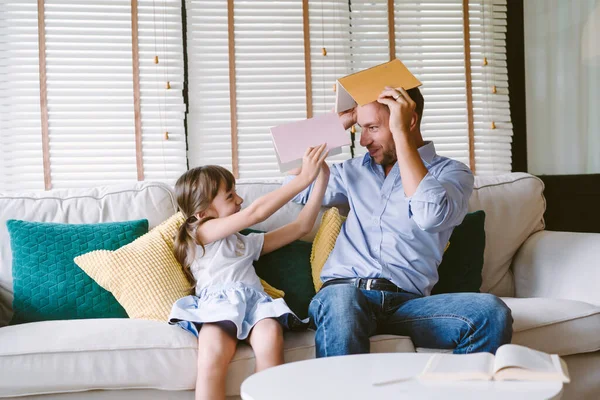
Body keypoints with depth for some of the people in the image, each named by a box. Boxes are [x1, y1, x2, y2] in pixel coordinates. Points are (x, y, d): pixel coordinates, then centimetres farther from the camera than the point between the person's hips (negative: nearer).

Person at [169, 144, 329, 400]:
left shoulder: (248, 242, 34)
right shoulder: (202, 232, 14)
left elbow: (302, 227, 30)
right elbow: (255, 213, 1)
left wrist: (322, 179, 23)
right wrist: (304, 177, 2)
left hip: (255, 300, 5)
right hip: (218, 302, -4)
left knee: (271, 339, -34)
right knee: (212, 356, -37)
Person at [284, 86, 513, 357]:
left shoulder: (451, 172, 10)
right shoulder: (356, 170, 25)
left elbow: (430, 216, -12)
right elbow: (295, 186, 21)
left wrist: (401, 134, -8)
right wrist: (337, 124, 19)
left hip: (407, 303, -1)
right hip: (344, 289, 1)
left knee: (492, 312, -29)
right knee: (341, 301, -38)